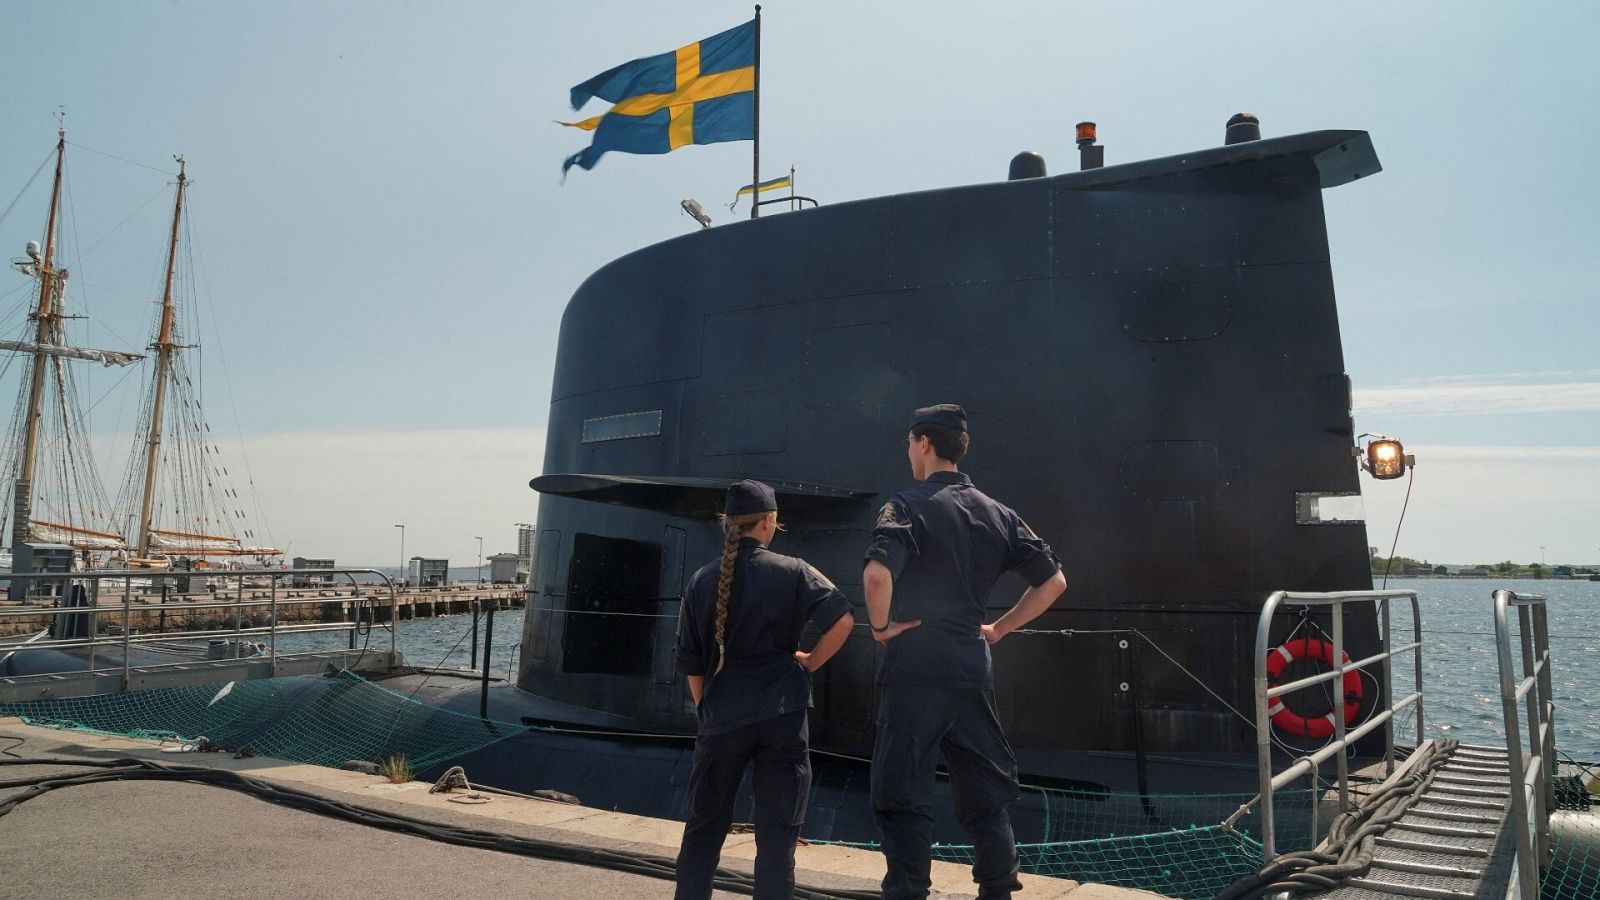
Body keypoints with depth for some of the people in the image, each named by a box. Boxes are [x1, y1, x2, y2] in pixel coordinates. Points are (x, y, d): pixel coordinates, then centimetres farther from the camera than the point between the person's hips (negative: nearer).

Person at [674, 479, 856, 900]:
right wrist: (809, 662, 1)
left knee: (704, 825, 15)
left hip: (722, 718, 2)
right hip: (781, 714, -2)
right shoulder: (791, 571, -3)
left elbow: (691, 663, 10)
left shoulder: (701, 581, 6)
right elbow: (842, 619, -13)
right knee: (776, 830, 6)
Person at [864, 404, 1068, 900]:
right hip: (973, 670, 6)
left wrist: (881, 625, -9)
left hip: (913, 669, -5)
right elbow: (1053, 581, 11)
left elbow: (877, 574, -26)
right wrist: (999, 628, 14)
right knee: (986, 794, 15)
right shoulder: (997, 514, 10)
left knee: (903, 797, 3)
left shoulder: (908, 506, -8)